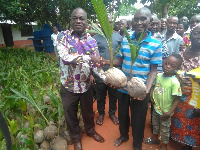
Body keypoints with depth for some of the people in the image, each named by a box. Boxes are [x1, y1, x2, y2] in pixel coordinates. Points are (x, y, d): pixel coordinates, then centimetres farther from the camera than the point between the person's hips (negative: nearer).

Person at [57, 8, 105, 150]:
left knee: (88, 111, 23)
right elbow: (65, 57, -26)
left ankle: (91, 130, 52)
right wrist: (89, 57, -29)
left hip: (86, 85, 2)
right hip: (68, 85, -2)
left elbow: (96, 63, -5)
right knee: (70, 114, 17)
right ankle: (76, 137, 44)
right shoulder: (63, 36, -11)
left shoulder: (92, 41, -3)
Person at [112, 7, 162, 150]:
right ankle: (124, 135, 53)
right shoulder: (125, 40, -1)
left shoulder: (155, 44, -9)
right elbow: (119, 60, 7)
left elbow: (153, 70, -9)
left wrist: (147, 89, -22)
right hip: (122, 87, 4)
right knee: (122, 114, 23)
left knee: (138, 119, 14)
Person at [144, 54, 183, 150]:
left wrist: (169, 113, -21)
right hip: (156, 108, 6)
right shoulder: (158, 76, -9)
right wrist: (151, 95, -7)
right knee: (155, 124, 28)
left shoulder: (174, 82, -26)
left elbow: (177, 99, -21)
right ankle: (155, 139, 55)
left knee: (165, 130, 18)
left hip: (165, 112, -5)